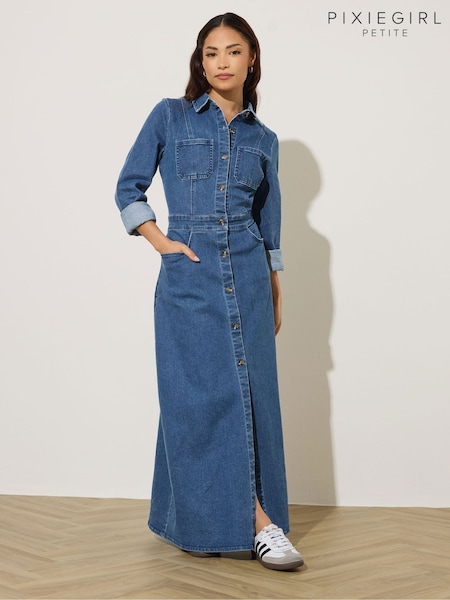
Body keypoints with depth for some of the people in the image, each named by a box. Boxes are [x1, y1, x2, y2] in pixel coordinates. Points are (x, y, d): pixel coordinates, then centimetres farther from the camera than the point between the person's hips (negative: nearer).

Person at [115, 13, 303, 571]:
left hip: (246, 273, 3)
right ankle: (254, 520, 0)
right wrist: (162, 242, -6)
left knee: (251, 389, 1)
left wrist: (275, 295, 16)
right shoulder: (169, 117, 5)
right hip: (188, 274, -2)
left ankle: (237, 518, 15)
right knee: (206, 391, -5)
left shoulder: (262, 138, 13)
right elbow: (129, 188, 7)